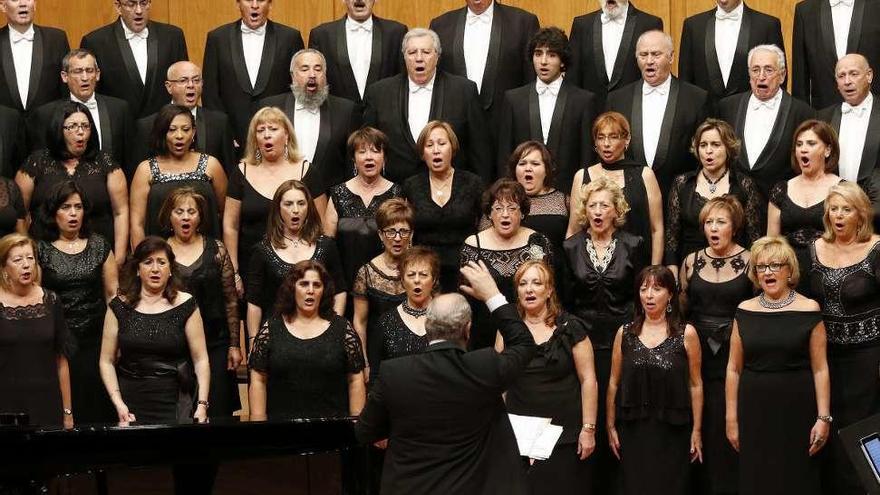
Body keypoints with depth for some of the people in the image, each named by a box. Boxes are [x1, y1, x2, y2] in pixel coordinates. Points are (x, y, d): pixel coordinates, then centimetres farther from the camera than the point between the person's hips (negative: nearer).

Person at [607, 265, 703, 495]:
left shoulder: (686, 334, -2)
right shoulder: (625, 333, 4)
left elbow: (695, 385, 0)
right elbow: (614, 383, 8)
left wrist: (697, 430, -2)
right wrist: (611, 427, 6)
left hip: (672, 431, -2)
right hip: (633, 431, 2)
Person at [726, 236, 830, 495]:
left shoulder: (808, 310, -2)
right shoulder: (745, 311, 5)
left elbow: (820, 369, -3)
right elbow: (733, 369, 7)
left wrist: (824, 417, -9)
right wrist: (731, 419, 4)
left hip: (797, 410, -2)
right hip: (754, 411, 2)